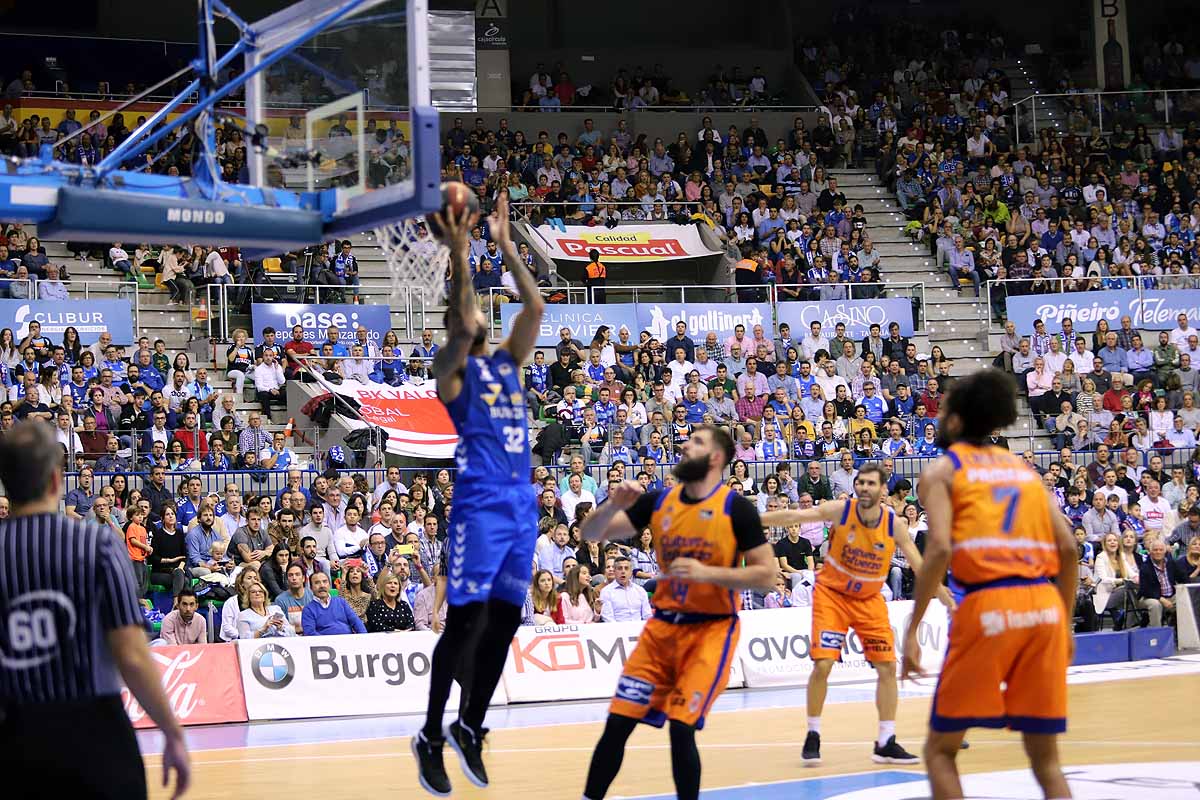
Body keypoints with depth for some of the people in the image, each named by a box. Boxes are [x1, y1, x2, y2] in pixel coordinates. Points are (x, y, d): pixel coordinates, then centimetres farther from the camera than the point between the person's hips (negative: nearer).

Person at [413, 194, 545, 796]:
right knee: (465, 620, -8)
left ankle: (470, 728, 19)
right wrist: (459, 255, -19)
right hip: (480, 504, -7)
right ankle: (431, 737, -1)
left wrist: (504, 244, 7)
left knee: (504, 621, 9)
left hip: (522, 503, 7)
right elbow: (460, 327, -18)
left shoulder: (508, 360, 19)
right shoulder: (452, 368, 1)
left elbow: (535, 306, 10)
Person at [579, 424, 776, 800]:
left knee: (681, 727, -15)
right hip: (662, 626, 5)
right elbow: (590, 534, 3)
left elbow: (767, 576, -11)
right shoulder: (658, 501, 3)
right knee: (618, 722, 0)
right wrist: (615, 504, -18)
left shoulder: (736, 508, -10)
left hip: (712, 629, -5)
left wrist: (706, 573, -22)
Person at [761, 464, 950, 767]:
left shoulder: (895, 524, -12)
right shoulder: (840, 510, -18)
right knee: (822, 665, -14)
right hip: (832, 594, -3)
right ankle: (813, 736, 3)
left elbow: (919, 565, -4)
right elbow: (794, 517, -23)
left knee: (887, 666, -1)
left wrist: (945, 598, -7)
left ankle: (886, 743, 9)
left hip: (869, 599, 3)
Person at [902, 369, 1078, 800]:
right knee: (1045, 756, 13)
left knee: (940, 751, 9)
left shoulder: (941, 470, 6)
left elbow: (939, 549, -9)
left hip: (988, 607, -4)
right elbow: (1068, 549, 12)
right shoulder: (1023, 467, 20)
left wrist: (911, 630, -7)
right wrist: (1066, 623, 20)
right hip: (1045, 605, 5)